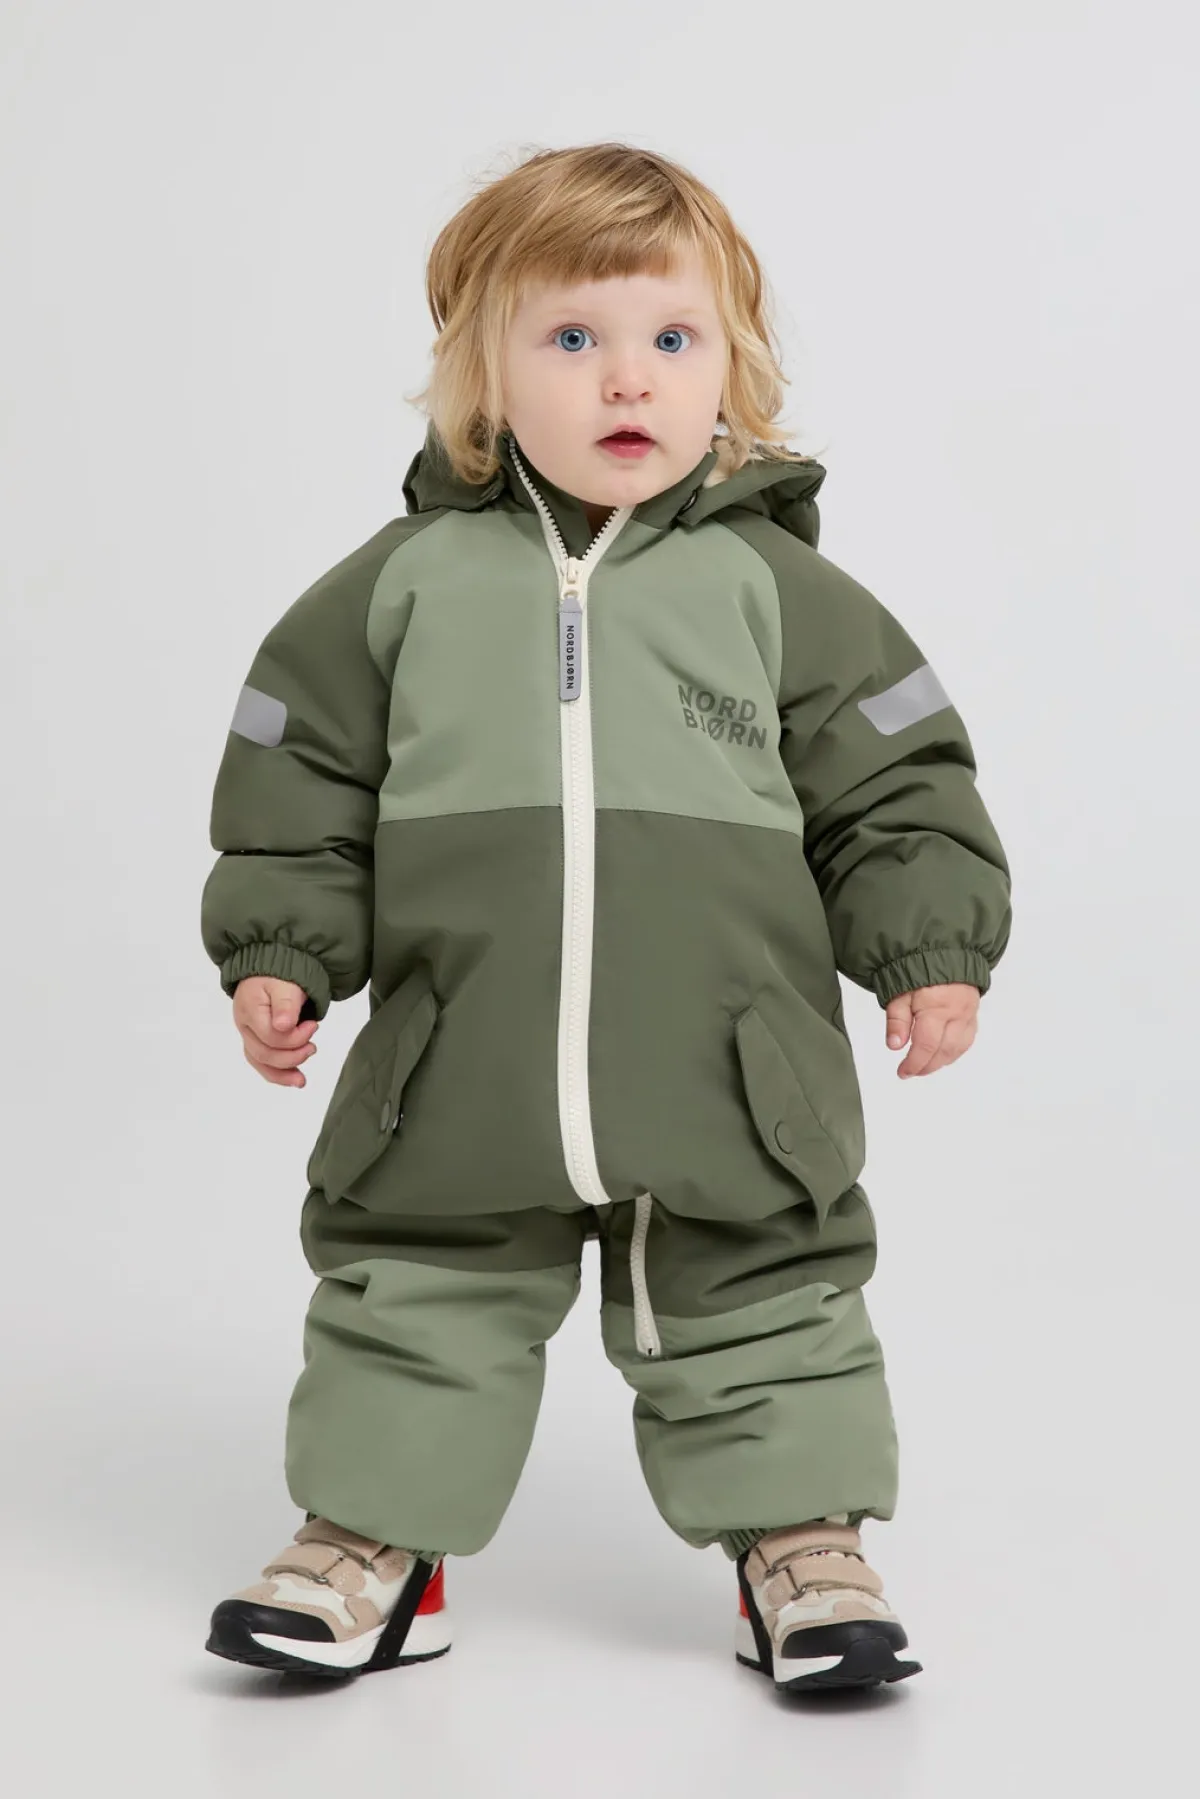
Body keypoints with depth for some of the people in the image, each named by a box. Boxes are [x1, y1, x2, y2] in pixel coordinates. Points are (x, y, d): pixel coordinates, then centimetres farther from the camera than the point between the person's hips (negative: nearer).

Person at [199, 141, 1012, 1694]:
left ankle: (799, 1539, 28)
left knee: (755, 1304, 10)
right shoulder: (406, 580, 3)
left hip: (727, 1085, -1)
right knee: (413, 1301, 12)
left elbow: (893, 778, 4)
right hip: (457, 1077, 1)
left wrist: (930, 950, -4)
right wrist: (278, 952, 1)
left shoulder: (770, 583, 2)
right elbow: (298, 782, 9)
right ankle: (376, 1540, 30)